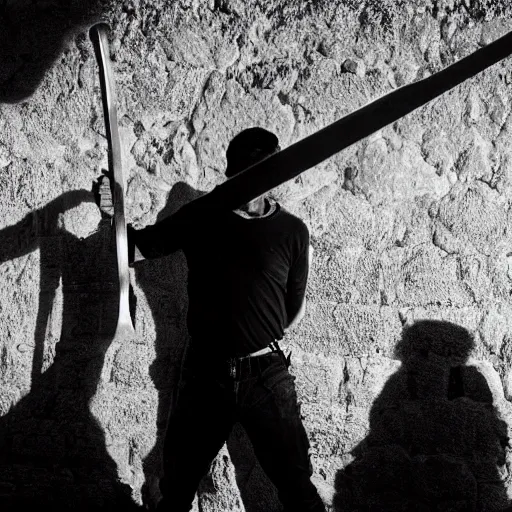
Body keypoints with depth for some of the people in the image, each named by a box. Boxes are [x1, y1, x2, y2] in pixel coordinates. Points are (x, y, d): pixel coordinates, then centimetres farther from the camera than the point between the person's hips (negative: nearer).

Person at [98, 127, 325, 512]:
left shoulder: (292, 231, -3)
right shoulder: (199, 217, 1)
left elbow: (295, 310, 4)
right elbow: (134, 249, 3)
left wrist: (260, 341, 5)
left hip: (267, 377, -1)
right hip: (204, 374, 2)